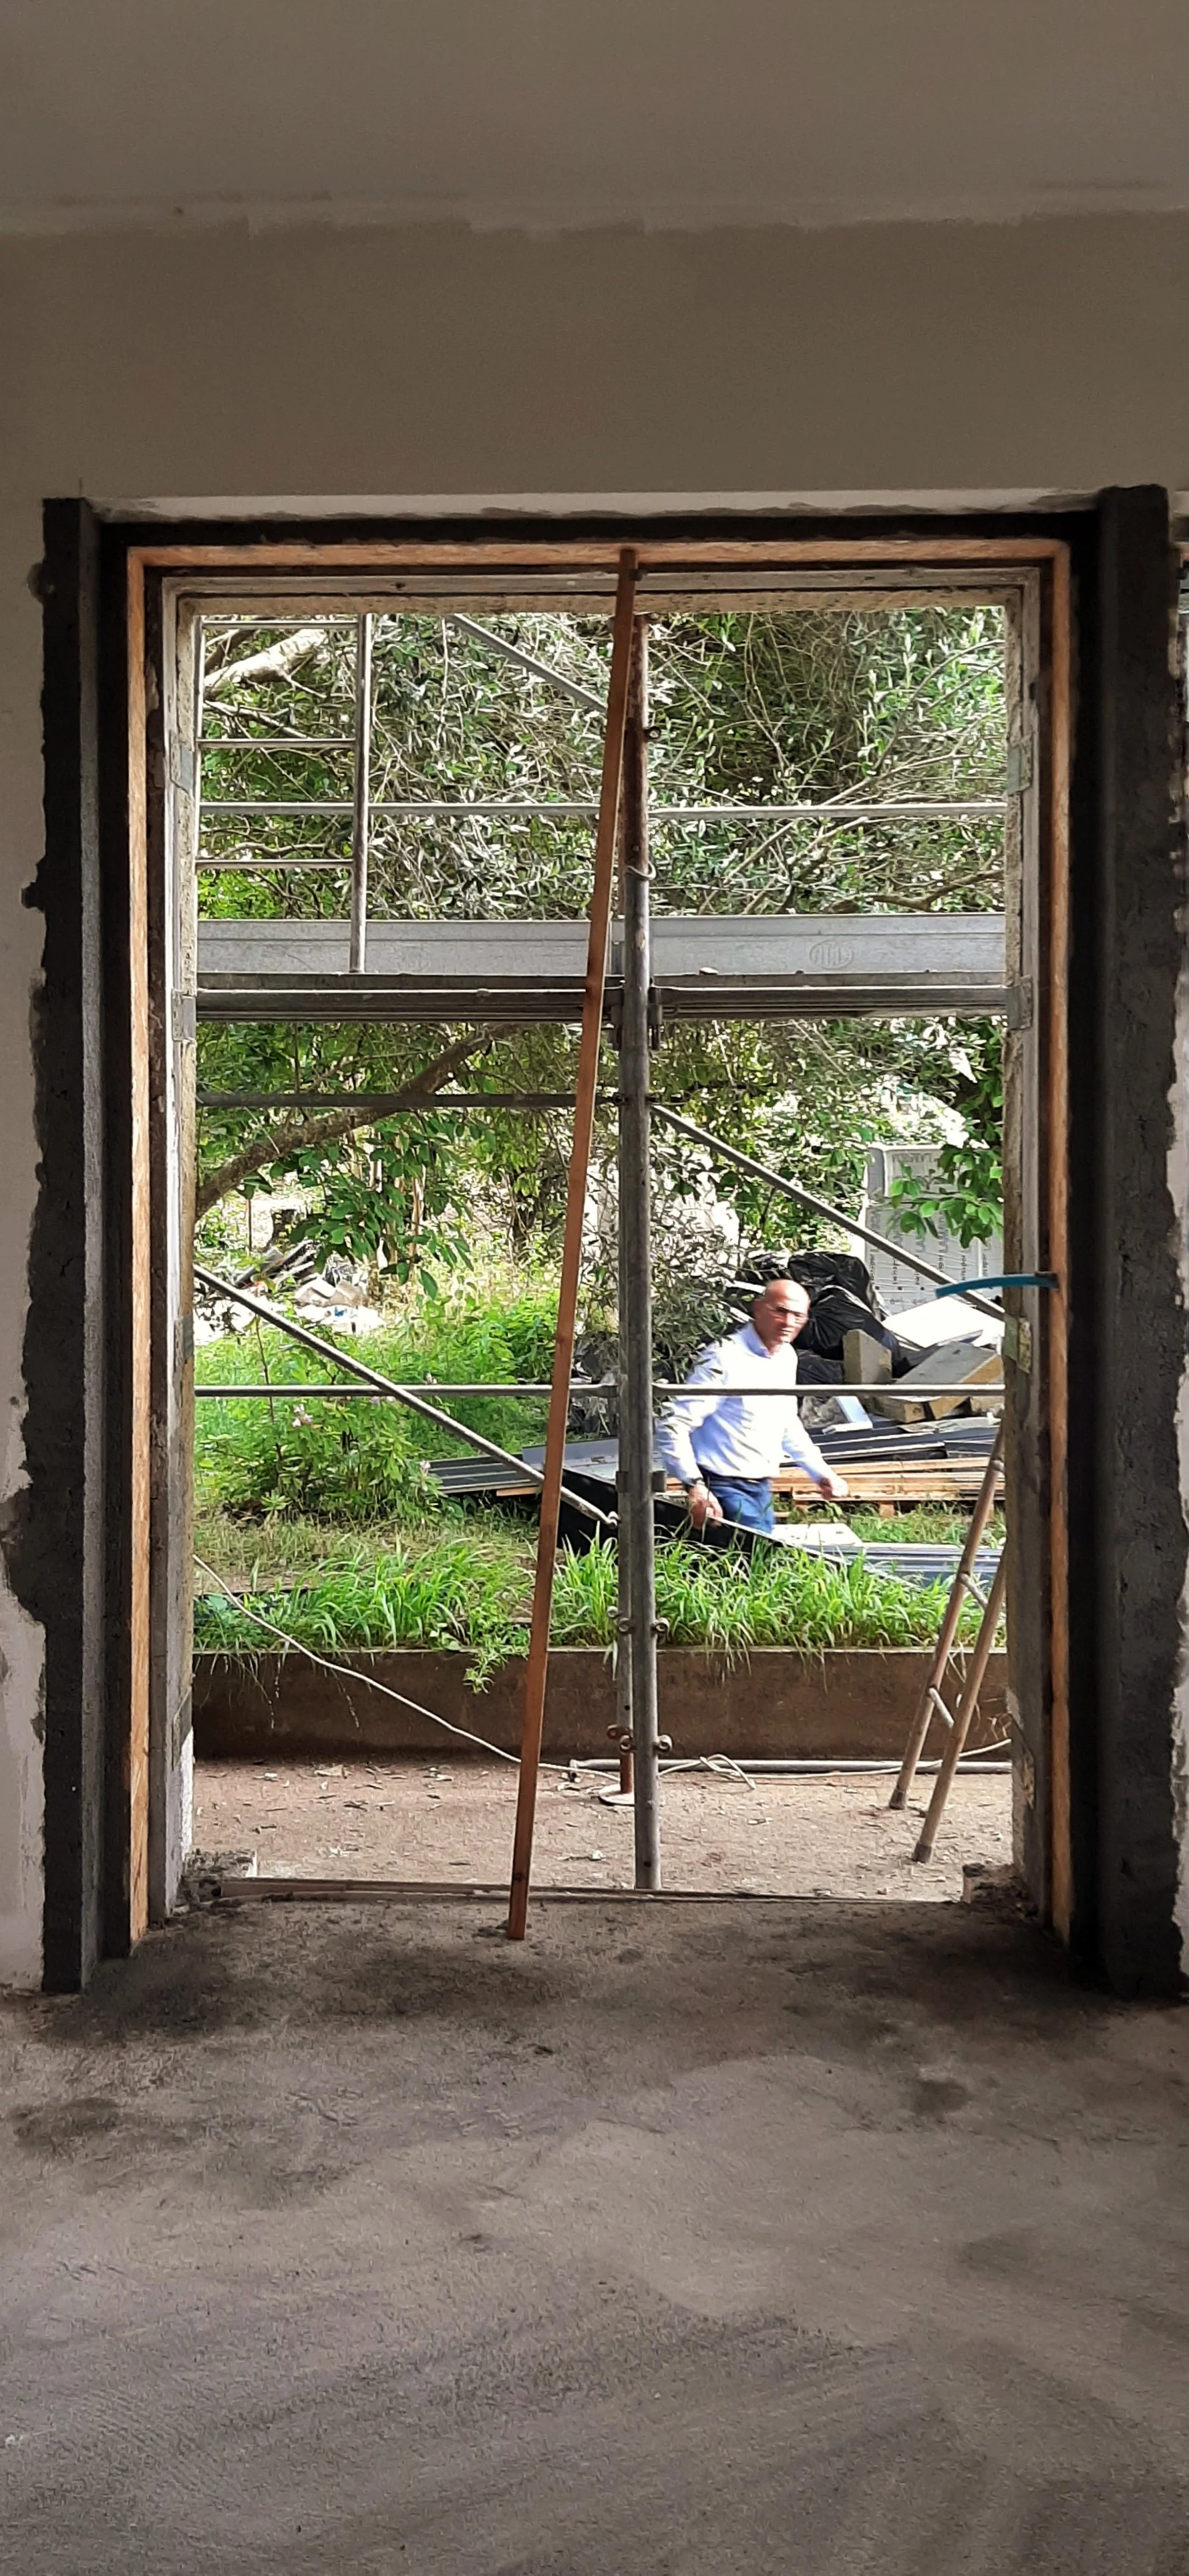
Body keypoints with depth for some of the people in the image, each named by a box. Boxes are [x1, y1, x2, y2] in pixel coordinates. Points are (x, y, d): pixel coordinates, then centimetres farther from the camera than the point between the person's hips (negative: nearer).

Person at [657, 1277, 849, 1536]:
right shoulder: (725, 1357, -17)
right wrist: (695, 1487, -30)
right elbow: (672, 1427, -21)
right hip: (724, 1492, -8)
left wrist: (821, 1472, 20)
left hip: (762, 1491, 8)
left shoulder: (787, 1358, 9)